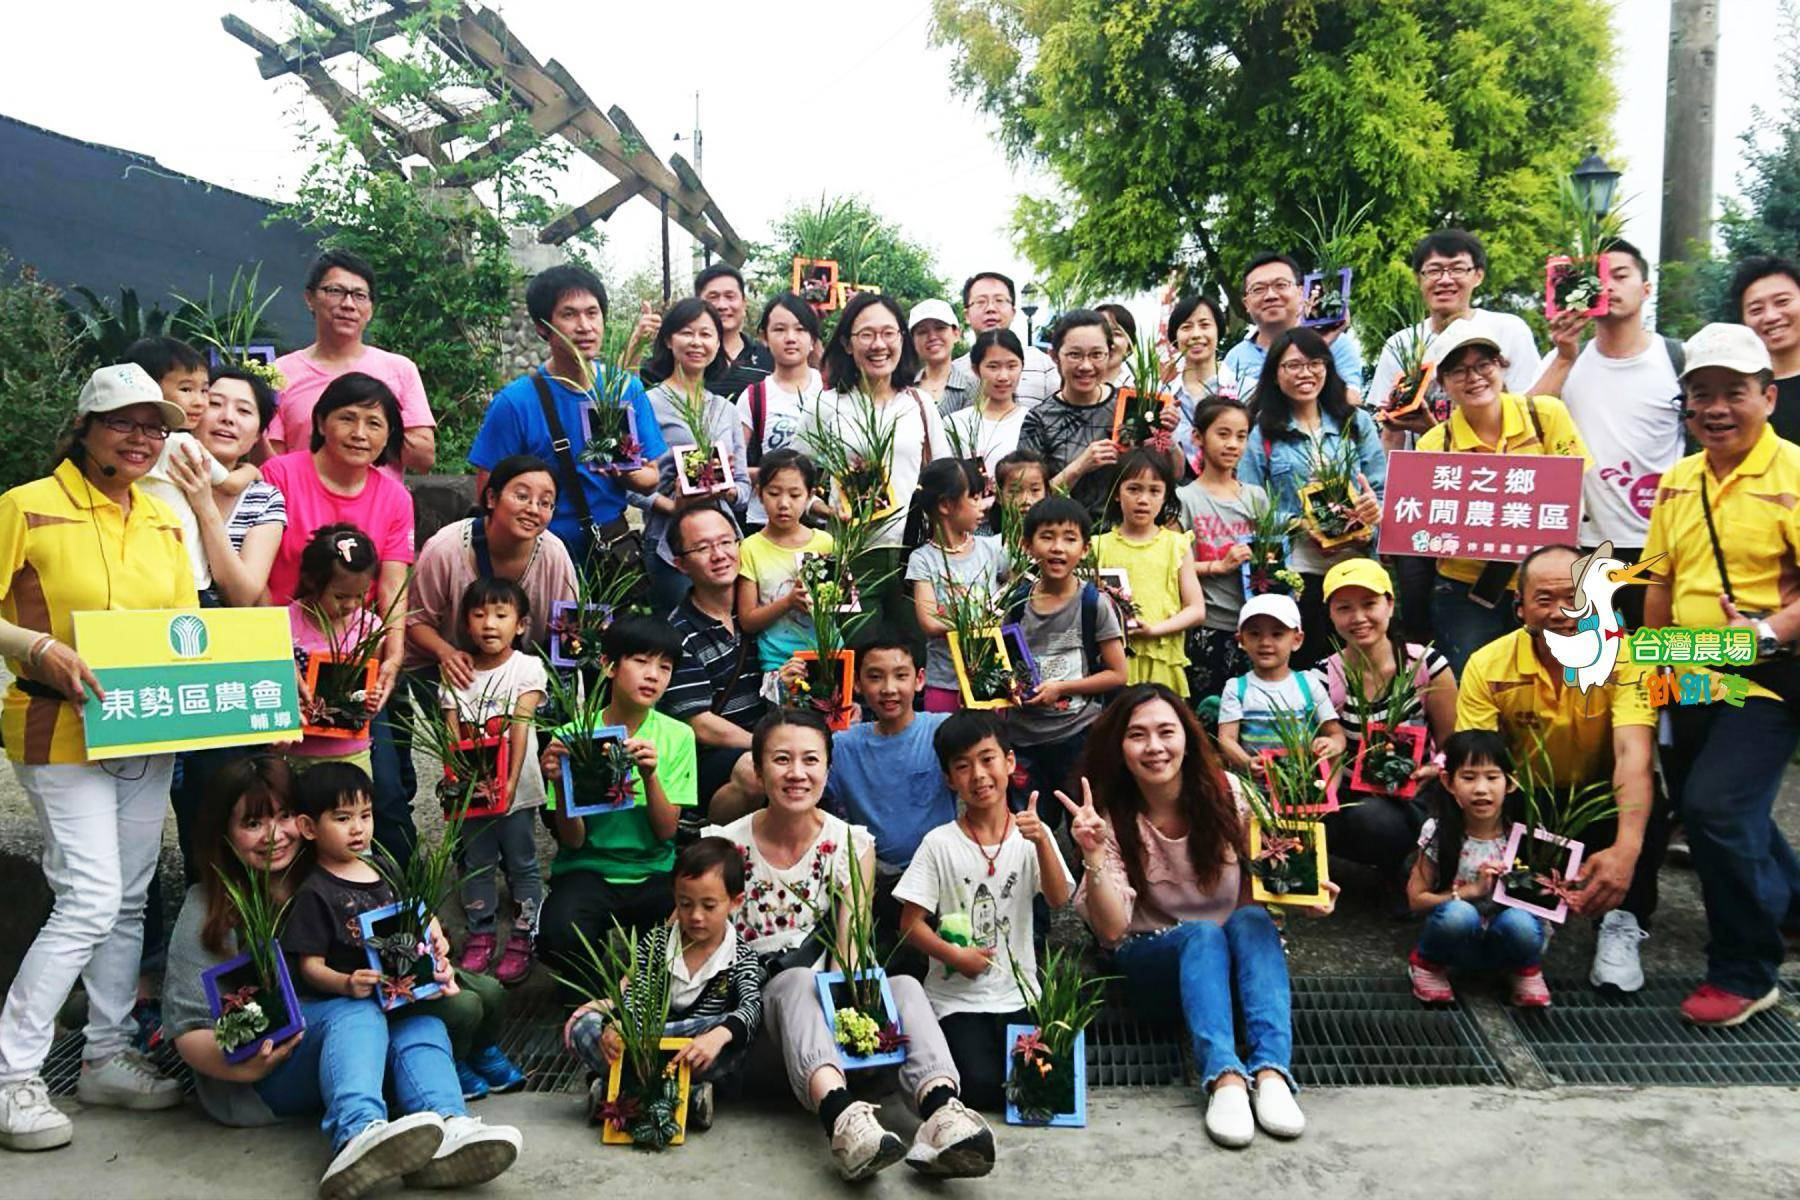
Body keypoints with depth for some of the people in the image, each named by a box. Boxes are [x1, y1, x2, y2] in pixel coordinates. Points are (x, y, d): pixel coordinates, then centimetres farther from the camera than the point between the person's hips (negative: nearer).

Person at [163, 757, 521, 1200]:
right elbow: (188, 1026, -5)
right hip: (258, 1076, -4)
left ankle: (447, 1131, -56)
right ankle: (358, 1137, -62)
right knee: (357, 1012, -32)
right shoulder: (208, 910, -1)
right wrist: (240, 1067, -25)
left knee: (421, 1023, -26)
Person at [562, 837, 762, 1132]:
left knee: (737, 1039, -34)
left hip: (696, 1059, -2)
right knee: (579, 1027, -20)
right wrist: (614, 1025, -31)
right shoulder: (657, 941, 2)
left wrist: (718, 1036, -44)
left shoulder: (740, 956, -5)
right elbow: (629, 992, -8)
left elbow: (752, 1007, -22)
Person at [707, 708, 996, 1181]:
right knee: (798, 981, -36)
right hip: (755, 1001, -2)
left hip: (833, 1001, 2)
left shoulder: (852, 844, 3)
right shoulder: (725, 846, -1)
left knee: (904, 986, -29)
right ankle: (842, 1116, -63)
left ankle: (941, 1108, -57)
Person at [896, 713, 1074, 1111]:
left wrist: (1042, 841, -27)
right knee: (983, 1089, -18)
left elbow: (1059, 900, -13)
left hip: (1018, 994, 2)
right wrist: (954, 955, -19)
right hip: (958, 999, -2)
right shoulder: (940, 843, -5)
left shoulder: (1032, 834, 0)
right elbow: (910, 924, -4)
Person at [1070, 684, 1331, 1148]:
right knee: (1202, 933, -33)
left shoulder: (1226, 793, -7)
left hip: (1238, 952, 2)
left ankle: (1272, 1073, -43)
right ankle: (1224, 1079, -49)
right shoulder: (1111, 818, -10)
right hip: (1152, 960, -2)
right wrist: (1094, 857, -33)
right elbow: (1111, 929, -18)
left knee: (1252, 920, -31)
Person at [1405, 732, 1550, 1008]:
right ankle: (1429, 963, -2)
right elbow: (1416, 898, -8)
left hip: (1505, 942, 1)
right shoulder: (1438, 834, -12)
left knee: (1519, 921, -33)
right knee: (1458, 914, -34)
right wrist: (1472, 890, -21)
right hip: (1461, 941, 0)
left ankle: (1526, 968, 1)